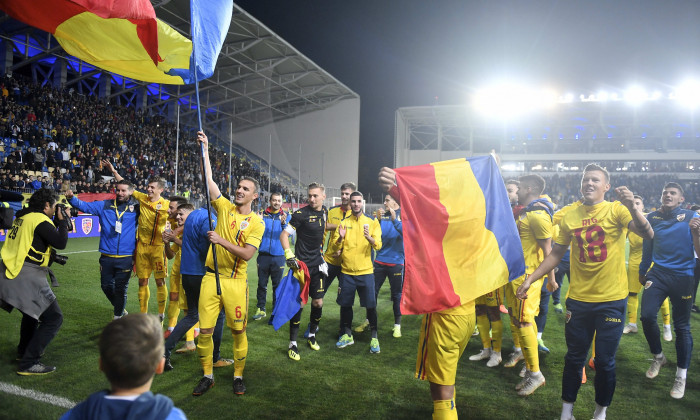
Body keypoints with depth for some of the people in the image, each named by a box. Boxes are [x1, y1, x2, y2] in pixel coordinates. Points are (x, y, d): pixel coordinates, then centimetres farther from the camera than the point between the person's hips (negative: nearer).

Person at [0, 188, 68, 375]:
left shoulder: (23, 217, 13)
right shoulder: (40, 220, -14)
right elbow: (61, 242, -19)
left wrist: (58, 222, 14)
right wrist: (62, 221, -4)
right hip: (27, 279, -10)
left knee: (32, 311, 32)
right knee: (53, 318, -4)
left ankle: (24, 350, 48)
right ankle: (28, 363, -4)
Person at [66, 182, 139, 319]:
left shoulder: (136, 208, 0)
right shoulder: (105, 205, 6)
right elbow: (84, 206, 3)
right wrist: (72, 198, -16)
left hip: (126, 258, -3)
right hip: (106, 256, 3)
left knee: (121, 289, 6)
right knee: (106, 286, 15)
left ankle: (118, 316, 21)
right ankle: (119, 307, 40)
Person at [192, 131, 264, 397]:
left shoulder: (257, 222, -3)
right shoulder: (225, 207, 7)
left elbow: (247, 254, -14)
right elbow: (208, 180, -1)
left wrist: (222, 240, -21)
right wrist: (205, 150, -7)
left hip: (235, 282, -3)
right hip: (211, 277, 3)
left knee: (238, 332, 6)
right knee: (205, 330, 5)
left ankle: (238, 376, 25)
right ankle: (207, 376, 24)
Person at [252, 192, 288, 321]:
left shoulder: (285, 216, 3)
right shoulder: (263, 215, 6)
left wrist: (283, 223, -28)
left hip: (278, 256, -1)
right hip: (263, 254, 1)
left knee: (277, 285, 5)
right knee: (261, 284, 7)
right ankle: (261, 309, 18)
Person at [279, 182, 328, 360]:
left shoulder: (324, 212, 6)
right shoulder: (301, 214, -12)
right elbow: (284, 234, -12)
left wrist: (322, 254, 17)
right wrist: (288, 254, -25)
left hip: (317, 264, 5)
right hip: (301, 265, -5)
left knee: (318, 302, 7)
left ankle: (312, 335, 29)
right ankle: (292, 344, 9)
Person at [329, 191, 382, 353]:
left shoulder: (372, 222, 3)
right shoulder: (343, 223, 7)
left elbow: (378, 245, -9)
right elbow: (334, 248, 3)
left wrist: (369, 238, -30)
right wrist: (340, 238, -18)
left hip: (366, 271, -2)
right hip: (347, 271, 2)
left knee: (370, 305, -1)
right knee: (345, 304, 8)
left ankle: (374, 337, 12)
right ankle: (347, 335, 25)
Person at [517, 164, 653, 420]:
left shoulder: (616, 210, -7)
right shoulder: (570, 217, 2)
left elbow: (648, 234, -22)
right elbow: (556, 254, 7)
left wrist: (632, 207, -38)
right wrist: (530, 279, 2)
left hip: (612, 300, -2)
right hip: (578, 299, 3)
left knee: (605, 361, 9)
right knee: (574, 358, 12)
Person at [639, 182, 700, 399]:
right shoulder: (652, 218, 3)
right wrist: (642, 271, 24)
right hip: (658, 273, 2)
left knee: (682, 326, 5)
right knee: (647, 315, -10)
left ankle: (681, 376, 19)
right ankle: (658, 357, 18)